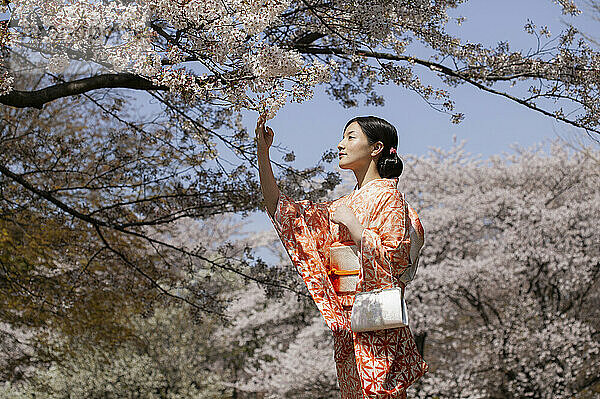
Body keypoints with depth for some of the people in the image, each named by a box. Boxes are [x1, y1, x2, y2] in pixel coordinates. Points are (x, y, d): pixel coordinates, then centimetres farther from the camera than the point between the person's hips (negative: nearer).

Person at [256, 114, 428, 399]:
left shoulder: (388, 196, -3)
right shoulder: (342, 205, 19)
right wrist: (262, 153, 10)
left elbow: (394, 258, -15)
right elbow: (281, 211, 15)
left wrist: (351, 221, -11)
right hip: (345, 320, 7)